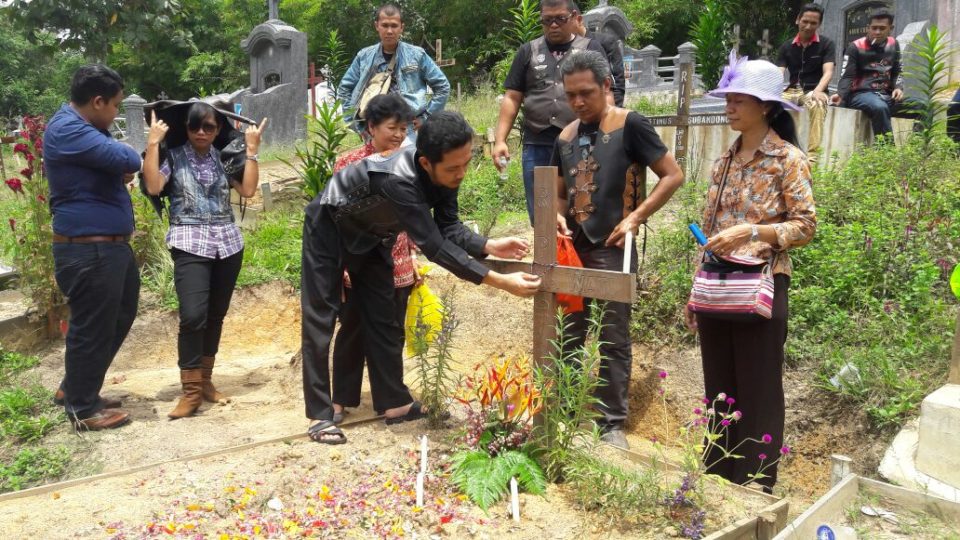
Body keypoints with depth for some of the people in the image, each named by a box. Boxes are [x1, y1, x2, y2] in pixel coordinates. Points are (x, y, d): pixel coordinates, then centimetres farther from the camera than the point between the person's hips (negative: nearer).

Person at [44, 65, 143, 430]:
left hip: (111, 245, 11)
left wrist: (120, 170, -4)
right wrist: (126, 159, -2)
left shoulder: (85, 128, 17)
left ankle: (75, 388, 34)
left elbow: (116, 166, 20)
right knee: (92, 328, 0)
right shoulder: (67, 130, -18)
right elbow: (128, 159, -26)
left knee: (119, 319, 20)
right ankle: (82, 408, 16)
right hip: (88, 250, -11)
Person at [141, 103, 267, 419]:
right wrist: (153, 143, -12)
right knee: (193, 315, -16)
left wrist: (252, 150, -1)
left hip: (228, 242, 4)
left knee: (216, 315, 9)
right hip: (190, 243, -4)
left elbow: (248, 190, -1)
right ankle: (191, 391, -5)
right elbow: (153, 186, -13)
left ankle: (205, 380, 22)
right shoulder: (173, 156, 2)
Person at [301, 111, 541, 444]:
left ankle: (395, 403, 15)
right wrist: (501, 282, -46)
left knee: (382, 317, 6)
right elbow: (435, 246, -44)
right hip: (329, 228, -7)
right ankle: (320, 415, 1)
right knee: (320, 319, -6)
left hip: (370, 235, 7)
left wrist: (490, 246, -33)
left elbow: (448, 229, -14)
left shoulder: (444, 172, -21)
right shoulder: (398, 179, -44)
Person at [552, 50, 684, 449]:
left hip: (612, 249, -6)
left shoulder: (629, 126, -8)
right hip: (572, 247, 6)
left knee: (613, 338, 3)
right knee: (572, 334, 13)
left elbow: (673, 175, -8)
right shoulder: (566, 137, 9)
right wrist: (558, 217, -2)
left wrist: (636, 217, -15)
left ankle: (612, 423, 15)